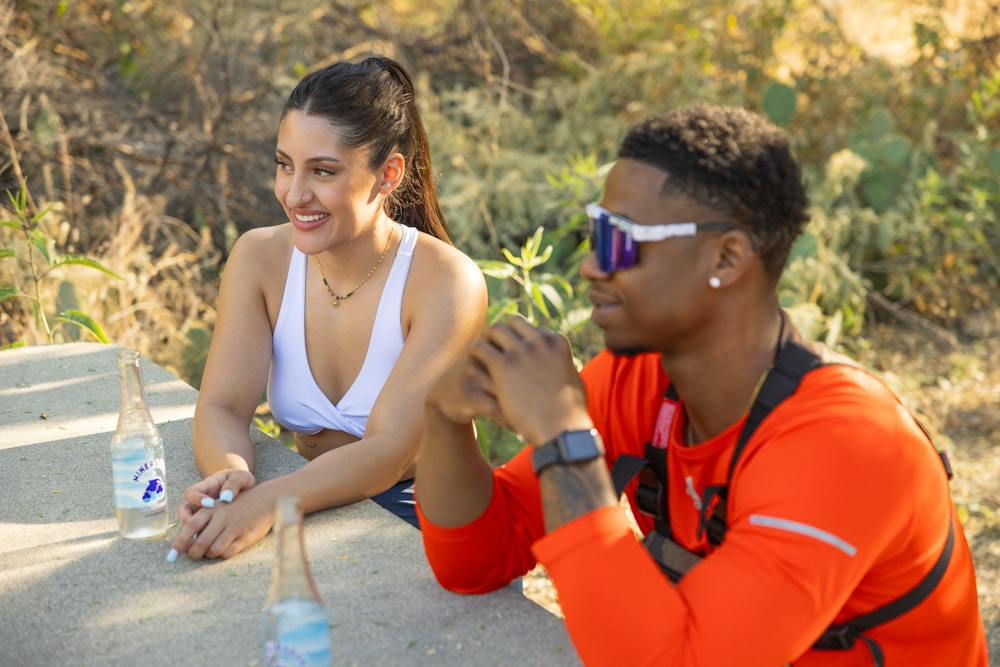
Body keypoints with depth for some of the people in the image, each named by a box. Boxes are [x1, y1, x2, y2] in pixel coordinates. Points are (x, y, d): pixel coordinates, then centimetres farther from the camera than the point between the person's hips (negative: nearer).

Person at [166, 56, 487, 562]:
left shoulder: (446, 283, -17)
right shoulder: (259, 258, -2)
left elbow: (387, 454, -24)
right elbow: (221, 407, -9)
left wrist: (264, 505, -41)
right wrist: (232, 477, -32)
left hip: (424, 524, -4)